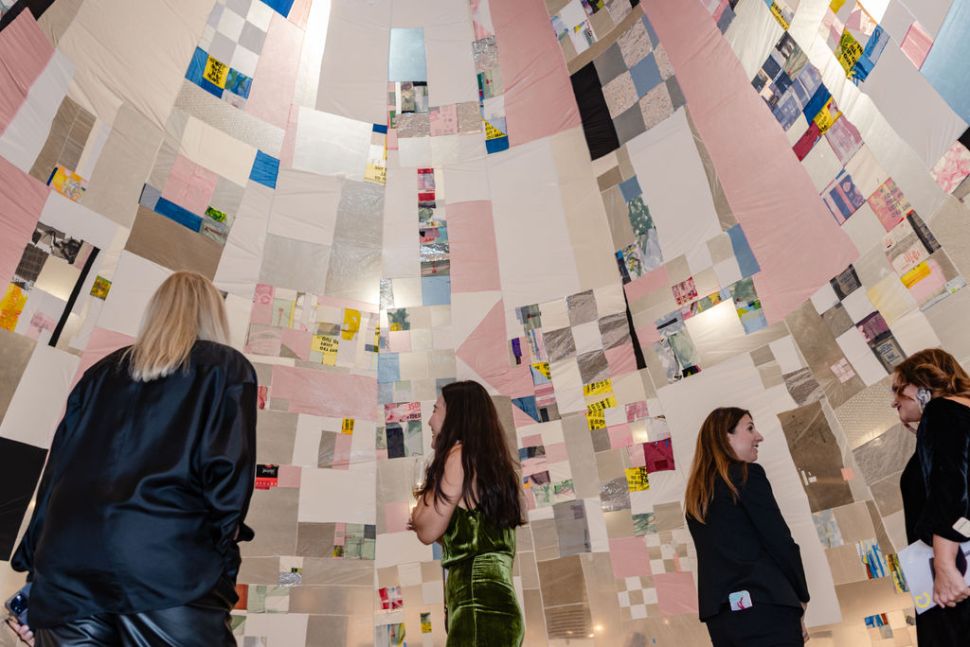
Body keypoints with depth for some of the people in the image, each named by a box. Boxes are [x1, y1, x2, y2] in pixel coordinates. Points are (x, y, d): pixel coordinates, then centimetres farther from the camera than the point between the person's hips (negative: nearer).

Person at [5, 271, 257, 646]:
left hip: (64, 568, 5)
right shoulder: (228, 368, 7)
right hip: (167, 564, -4)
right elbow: (228, 466, -5)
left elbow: (58, 469, 18)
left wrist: (35, 567, 22)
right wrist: (221, 561, 2)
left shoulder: (102, 372, 21)